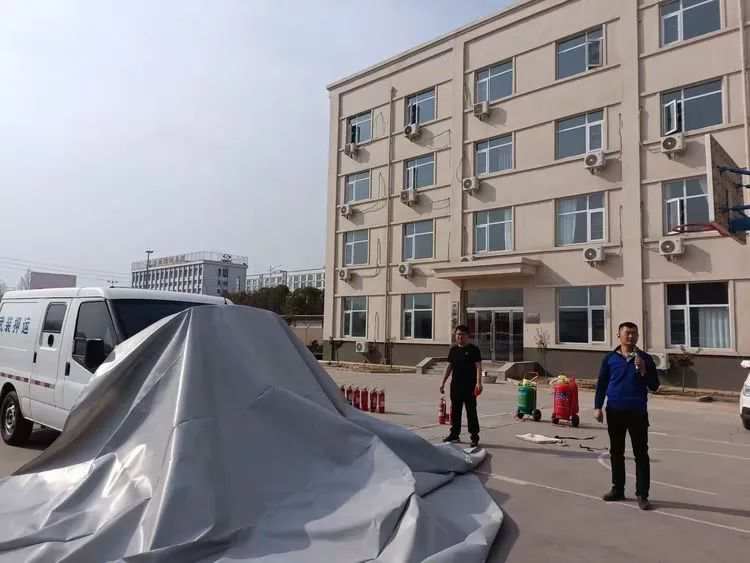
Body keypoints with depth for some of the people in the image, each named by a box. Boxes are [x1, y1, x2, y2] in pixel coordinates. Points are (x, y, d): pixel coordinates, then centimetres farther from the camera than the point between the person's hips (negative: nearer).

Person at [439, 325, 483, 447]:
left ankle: (474, 436, 5)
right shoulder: (453, 350, 11)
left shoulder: (473, 350, -4)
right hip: (455, 385, 5)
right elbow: (449, 366, 16)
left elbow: (478, 366, -10)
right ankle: (454, 434, 23)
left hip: (469, 386, -5)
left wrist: (478, 382, -21)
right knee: (455, 411, 12)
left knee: (471, 411, -1)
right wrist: (443, 382, 14)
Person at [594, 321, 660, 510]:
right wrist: (598, 407, -1)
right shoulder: (610, 358, 3)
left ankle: (642, 495, 8)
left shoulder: (645, 359, 1)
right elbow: (601, 384, 5)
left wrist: (643, 371, -15)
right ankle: (618, 489, 24)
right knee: (616, 452, 12)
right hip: (615, 412, 2)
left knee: (641, 454, 1)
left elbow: (654, 386, 1)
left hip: (637, 412, -1)